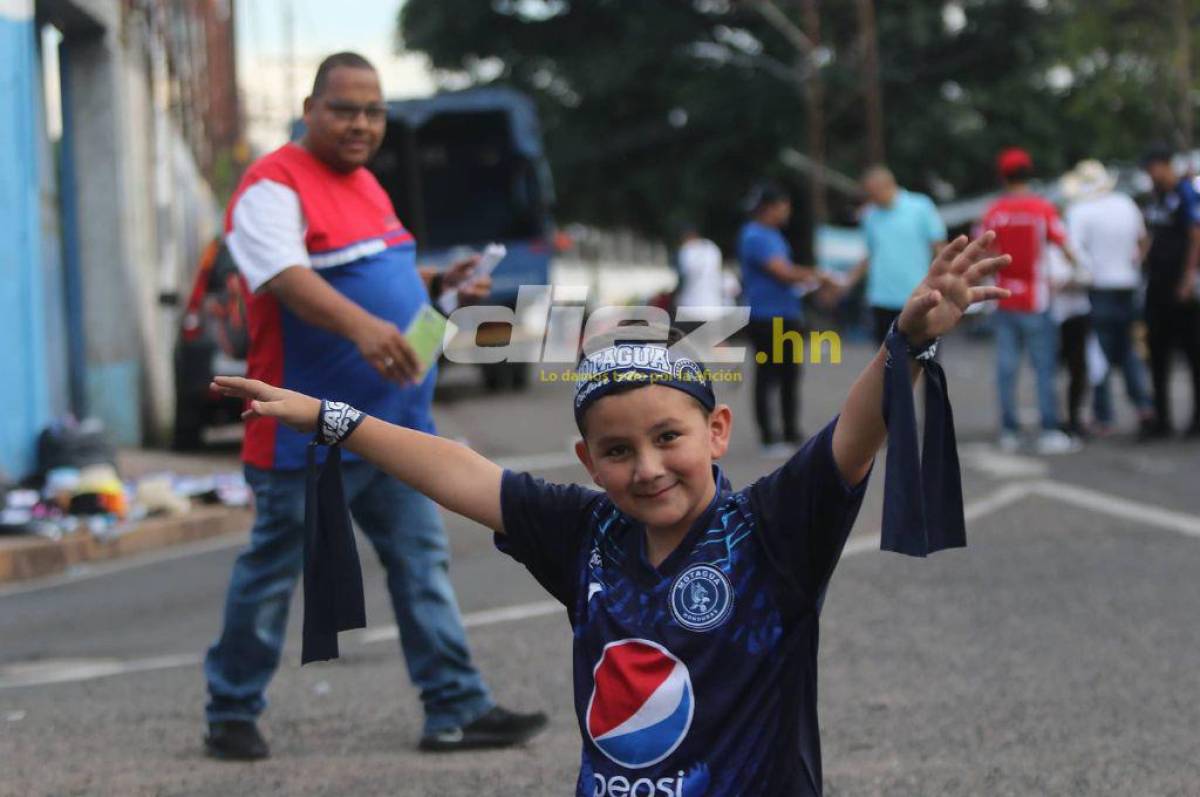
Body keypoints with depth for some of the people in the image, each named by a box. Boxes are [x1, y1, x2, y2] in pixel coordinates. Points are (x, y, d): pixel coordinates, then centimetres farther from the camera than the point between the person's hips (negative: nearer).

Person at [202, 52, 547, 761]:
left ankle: (457, 709, 6)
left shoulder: (365, 185, 17)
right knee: (271, 572, 3)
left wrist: (438, 288, 10)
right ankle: (232, 714, 15)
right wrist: (363, 326, -44)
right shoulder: (276, 187, -12)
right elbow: (287, 278, -29)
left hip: (395, 422, 8)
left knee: (423, 562, 5)